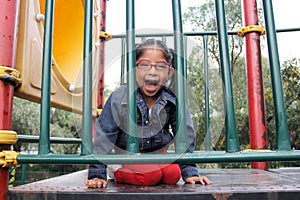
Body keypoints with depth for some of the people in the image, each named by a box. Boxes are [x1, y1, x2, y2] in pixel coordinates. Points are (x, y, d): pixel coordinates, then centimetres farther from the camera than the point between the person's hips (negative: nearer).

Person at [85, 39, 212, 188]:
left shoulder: (173, 100, -13)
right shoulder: (119, 98, -18)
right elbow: (104, 136, -15)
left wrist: (190, 172, -9)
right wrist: (97, 174, -17)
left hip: (158, 153, 4)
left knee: (173, 174, -19)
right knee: (151, 176, -26)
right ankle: (119, 174, 1)